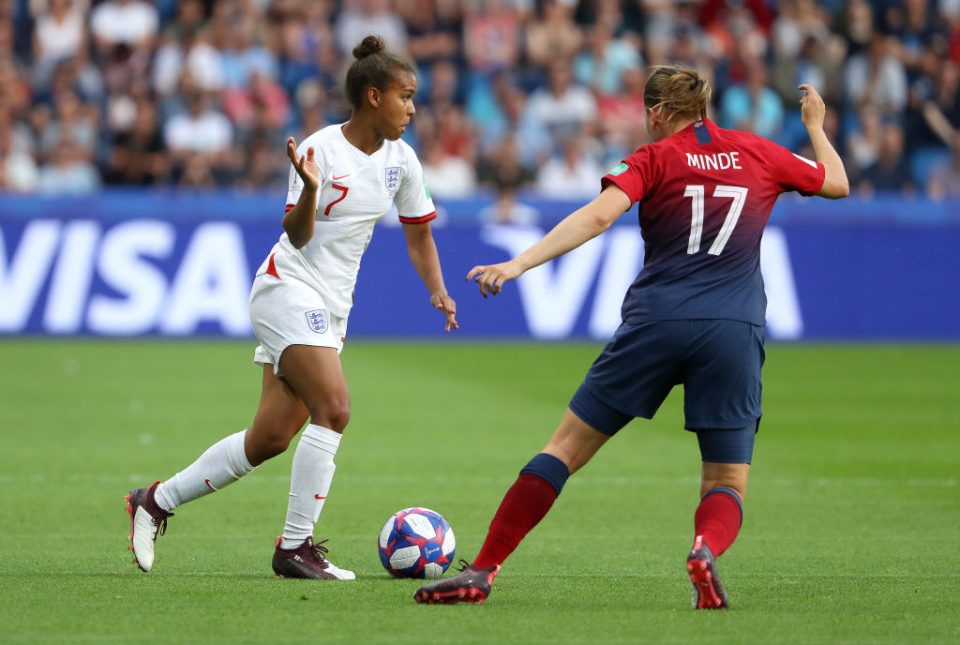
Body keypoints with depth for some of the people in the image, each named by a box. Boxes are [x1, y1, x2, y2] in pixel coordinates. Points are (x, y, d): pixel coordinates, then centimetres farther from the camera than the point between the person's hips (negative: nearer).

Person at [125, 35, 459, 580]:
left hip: (331, 307, 8)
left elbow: (419, 234, 16)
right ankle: (295, 547, -16)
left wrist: (438, 291, 1)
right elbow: (298, 235, -16)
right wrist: (310, 188, -35)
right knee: (334, 408, -22)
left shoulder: (400, 161, 6)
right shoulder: (322, 150, -14)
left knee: (271, 438, 4)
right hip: (289, 288, -7)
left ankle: (156, 501, 18)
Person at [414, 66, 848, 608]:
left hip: (655, 322, -1)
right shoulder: (758, 152, 13)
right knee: (728, 486, 8)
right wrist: (816, 127, 46)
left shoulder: (655, 158, 5)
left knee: (568, 447, 7)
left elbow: (596, 217, -11)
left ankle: (481, 572, 3)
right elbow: (837, 183, 27)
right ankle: (707, 547, -28)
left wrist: (518, 265, -17)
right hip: (734, 334, 1)